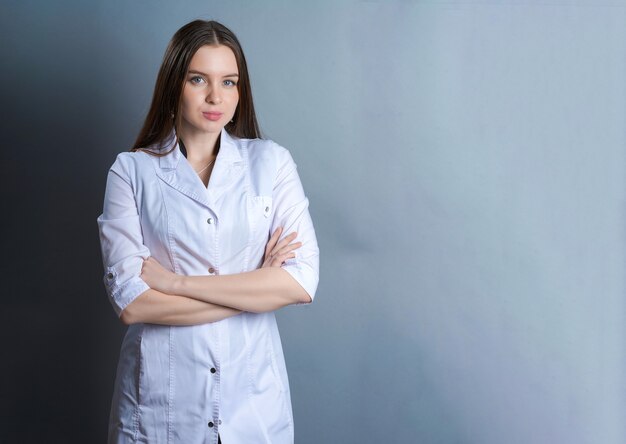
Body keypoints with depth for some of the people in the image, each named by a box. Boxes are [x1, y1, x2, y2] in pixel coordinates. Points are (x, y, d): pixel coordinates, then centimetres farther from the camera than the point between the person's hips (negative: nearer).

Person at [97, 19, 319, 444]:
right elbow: (130, 302, -14)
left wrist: (177, 282, -14)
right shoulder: (131, 170, -5)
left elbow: (303, 281, -12)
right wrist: (255, 287, -13)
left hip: (253, 392, 1)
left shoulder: (271, 162, -3)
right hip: (160, 399, -1)